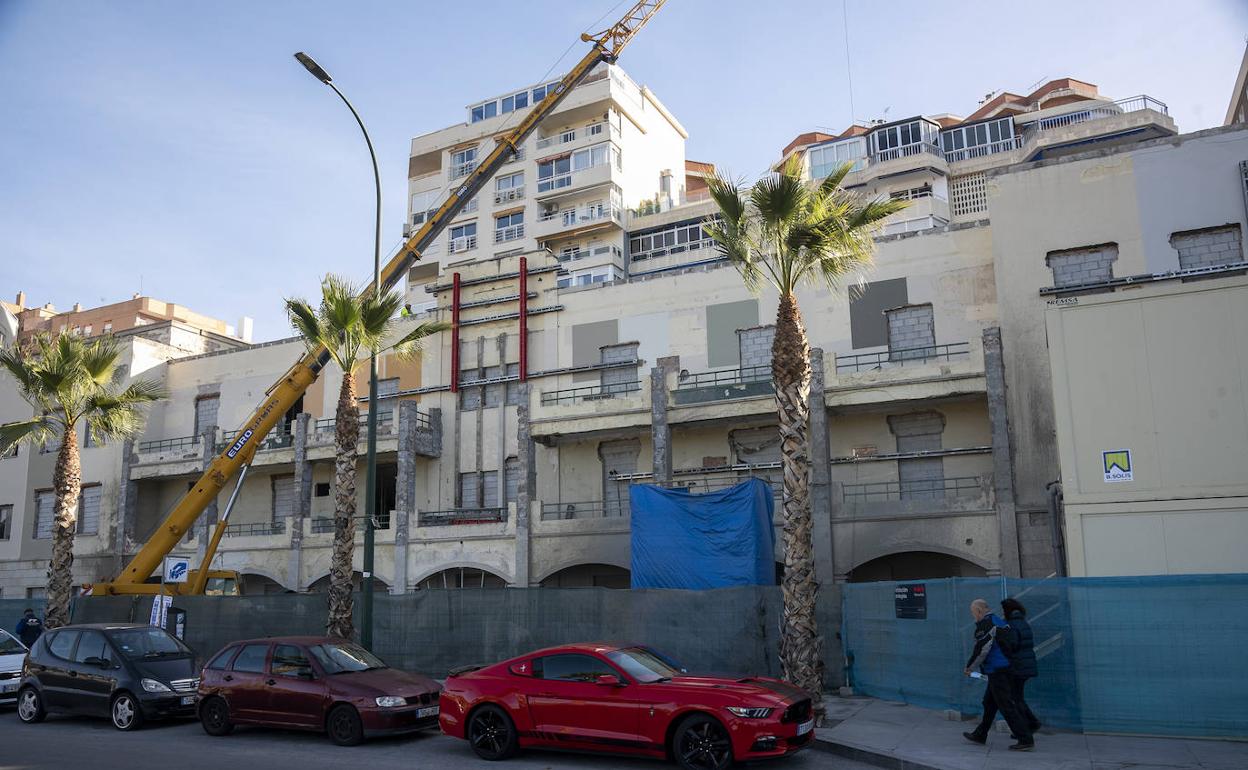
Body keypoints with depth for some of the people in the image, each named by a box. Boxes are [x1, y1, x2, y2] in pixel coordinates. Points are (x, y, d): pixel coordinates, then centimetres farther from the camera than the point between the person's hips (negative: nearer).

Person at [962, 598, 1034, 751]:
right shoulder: (1001, 623, 15)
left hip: (997, 672, -10)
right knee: (989, 703, 18)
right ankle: (980, 735, 28)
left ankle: (1026, 740, -6)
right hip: (1008, 669, 10)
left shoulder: (985, 624, -14)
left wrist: (969, 667, -4)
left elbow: (981, 650, -16)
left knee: (1006, 706, -6)